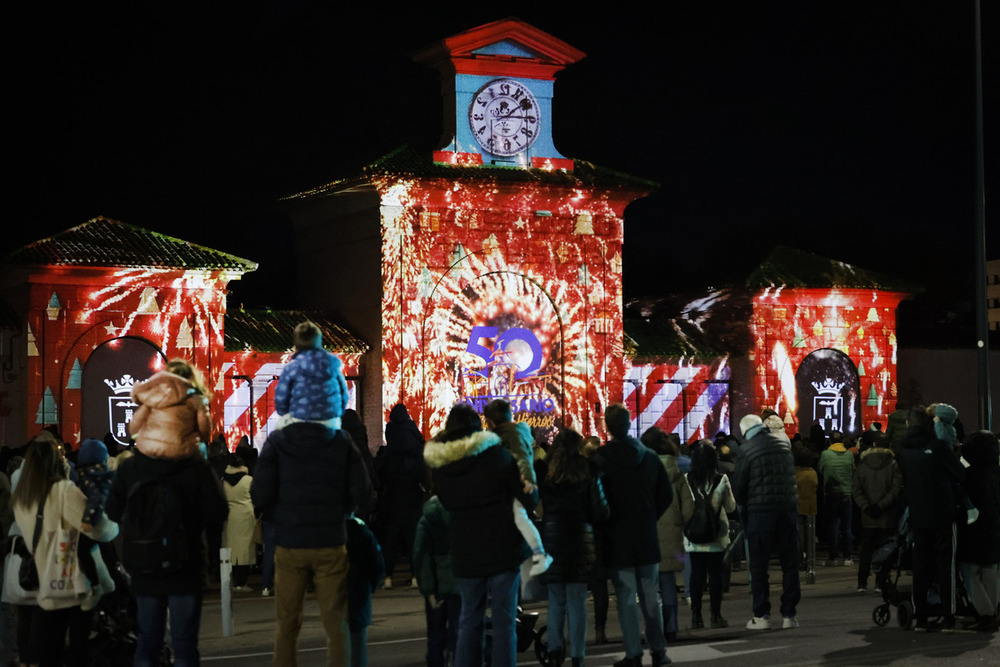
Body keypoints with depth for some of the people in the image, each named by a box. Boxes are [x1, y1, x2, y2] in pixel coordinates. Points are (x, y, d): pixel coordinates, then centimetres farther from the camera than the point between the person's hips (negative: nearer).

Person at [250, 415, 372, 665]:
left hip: (289, 544, 0)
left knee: (286, 623, 10)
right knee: (336, 622, 6)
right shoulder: (342, 441, -2)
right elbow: (362, 492, -5)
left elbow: (260, 495, -9)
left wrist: (281, 514, 10)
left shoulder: (277, 441, -4)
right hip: (331, 543, 0)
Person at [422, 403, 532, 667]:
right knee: (504, 621, 2)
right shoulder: (495, 454, -8)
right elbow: (528, 497, -5)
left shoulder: (438, 466, 3)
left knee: (469, 620, 12)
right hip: (503, 550, -3)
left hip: (465, 554, 3)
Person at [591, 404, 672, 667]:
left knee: (626, 598, 1)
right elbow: (666, 495, 6)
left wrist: (605, 524, 4)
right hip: (647, 537, 4)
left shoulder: (601, 459, -13)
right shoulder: (650, 456, 1)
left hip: (618, 539, -4)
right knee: (650, 596, 12)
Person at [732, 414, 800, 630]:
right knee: (790, 563, 9)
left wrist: (743, 505, 14)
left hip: (760, 512, -4)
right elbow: (791, 477, 12)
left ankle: (761, 615, 4)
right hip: (789, 507, 4)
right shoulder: (784, 444, 9)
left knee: (759, 565, 4)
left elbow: (738, 486, -4)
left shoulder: (747, 449, -6)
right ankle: (789, 614, 10)